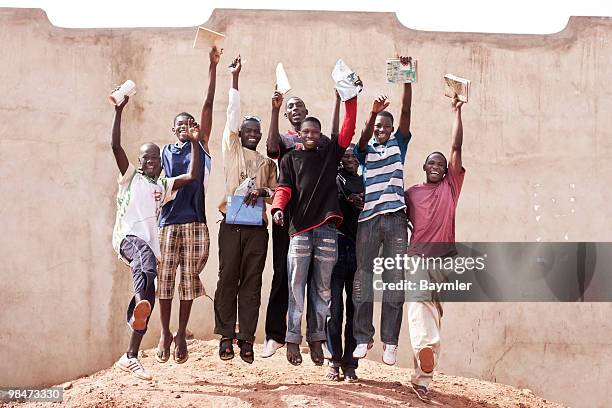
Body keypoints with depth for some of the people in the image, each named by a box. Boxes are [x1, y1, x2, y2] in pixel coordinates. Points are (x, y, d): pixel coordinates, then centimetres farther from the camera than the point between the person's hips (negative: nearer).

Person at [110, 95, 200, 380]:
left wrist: (195, 143, 3)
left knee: (149, 301, -1)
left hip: (151, 245, 5)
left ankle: (130, 357, 5)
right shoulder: (130, 177, 13)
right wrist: (119, 111, -6)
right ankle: (140, 302, -64)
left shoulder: (164, 185, 23)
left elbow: (192, 175, 9)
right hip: (127, 237, -5)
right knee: (143, 251, -40)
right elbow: (115, 145, 0)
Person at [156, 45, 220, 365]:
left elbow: (208, 105, 6)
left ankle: (182, 333, 11)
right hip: (168, 221, 0)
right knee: (165, 278, -1)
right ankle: (165, 333, 8)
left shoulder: (200, 146, 12)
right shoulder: (164, 152, 15)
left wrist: (213, 66, 1)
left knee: (189, 278, 2)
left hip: (195, 223, 0)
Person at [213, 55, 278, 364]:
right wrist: (235, 77, -2)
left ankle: (246, 338, 2)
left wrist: (263, 192, -10)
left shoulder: (268, 163, 19)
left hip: (258, 226, 2)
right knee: (228, 279, -4)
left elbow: (276, 193, 12)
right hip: (232, 223, -2)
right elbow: (232, 115, 5)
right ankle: (226, 336, 0)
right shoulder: (232, 150, 11)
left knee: (252, 283, 0)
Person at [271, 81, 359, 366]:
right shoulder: (290, 158, 12)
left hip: (327, 228, 2)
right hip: (299, 228, -2)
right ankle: (292, 340, -4)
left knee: (323, 289, 5)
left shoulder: (330, 154, 17)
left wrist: (351, 101, 0)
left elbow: (347, 132, 8)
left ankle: (317, 340, 11)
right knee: (296, 289, -5)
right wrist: (278, 208, -20)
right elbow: (284, 187, 0)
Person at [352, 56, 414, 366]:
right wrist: (373, 113, -25)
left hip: (395, 220, 0)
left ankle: (390, 341, 0)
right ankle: (363, 337, 5)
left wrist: (407, 78, -5)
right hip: (368, 220, 0)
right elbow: (363, 137, -8)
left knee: (394, 280, -2)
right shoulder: (365, 151, 15)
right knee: (363, 278, -1)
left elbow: (406, 112, 5)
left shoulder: (398, 145, 16)